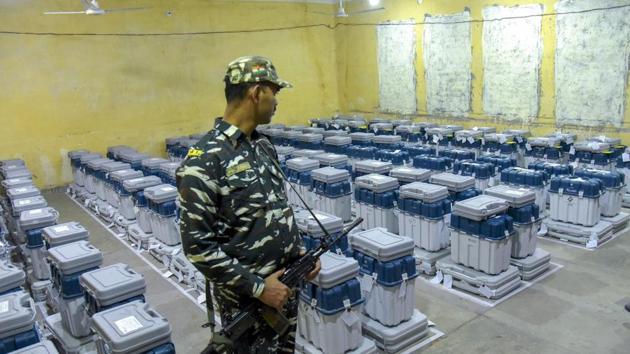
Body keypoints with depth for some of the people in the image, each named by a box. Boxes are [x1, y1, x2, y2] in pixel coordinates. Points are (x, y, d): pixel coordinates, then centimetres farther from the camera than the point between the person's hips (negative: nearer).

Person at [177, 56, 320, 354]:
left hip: (285, 286, 8)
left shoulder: (263, 146, 5)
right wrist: (258, 286, -20)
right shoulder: (205, 160, -21)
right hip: (244, 301, -8)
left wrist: (300, 252, 2)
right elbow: (197, 245, -22)